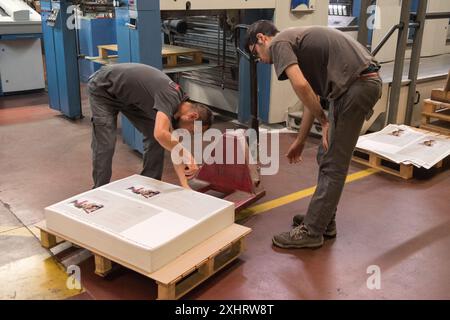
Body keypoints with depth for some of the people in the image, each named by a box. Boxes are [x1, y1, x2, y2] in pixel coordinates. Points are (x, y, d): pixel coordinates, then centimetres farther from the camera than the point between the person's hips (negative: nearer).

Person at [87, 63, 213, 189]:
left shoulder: (176, 108, -7)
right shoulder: (170, 98, -33)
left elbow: (172, 143, -4)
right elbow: (160, 134, -51)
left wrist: (184, 184, -8)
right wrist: (187, 155, -39)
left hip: (127, 95, 8)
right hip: (102, 88, -7)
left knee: (154, 138, 0)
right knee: (106, 144, -13)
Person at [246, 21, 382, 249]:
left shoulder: (279, 43, -2)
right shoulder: (298, 42, 25)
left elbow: (301, 86, -20)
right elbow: (312, 97, 28)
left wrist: (324, 121, -8)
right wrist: (300, 142, 32)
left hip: (357, 85, -9)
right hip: (364, 82, 9)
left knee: (332, 164, -3)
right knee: (327, 158, 16)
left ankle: (311, 232, 7)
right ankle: (324, 220, 27)